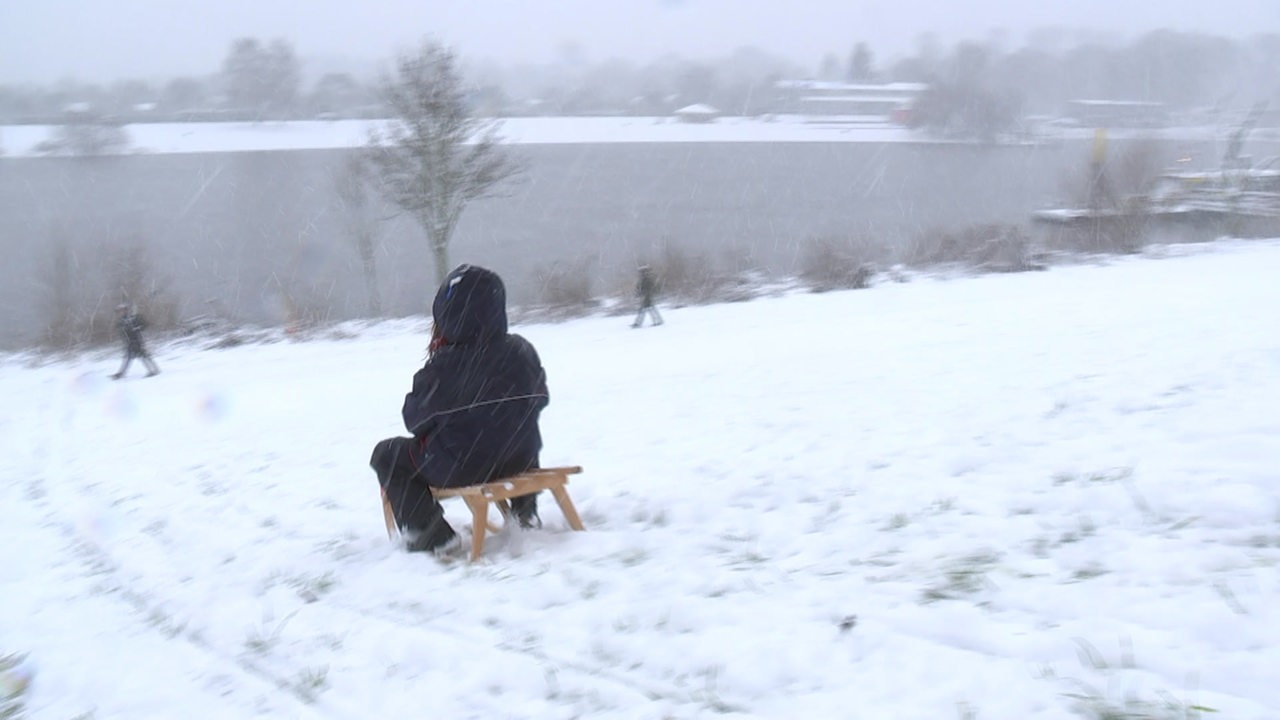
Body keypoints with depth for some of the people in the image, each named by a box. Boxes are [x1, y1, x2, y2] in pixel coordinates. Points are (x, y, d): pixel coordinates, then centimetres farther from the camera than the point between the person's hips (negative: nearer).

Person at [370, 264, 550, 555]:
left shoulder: (444, 367, -23)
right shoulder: (522, 351, -9)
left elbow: (415, 418, -10)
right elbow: (540, 399, 7)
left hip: (459, 469, -5)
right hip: (520, 459, 6)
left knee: (385, 454, 14)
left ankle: (432, 534, 7)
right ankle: (525, 510, 41)